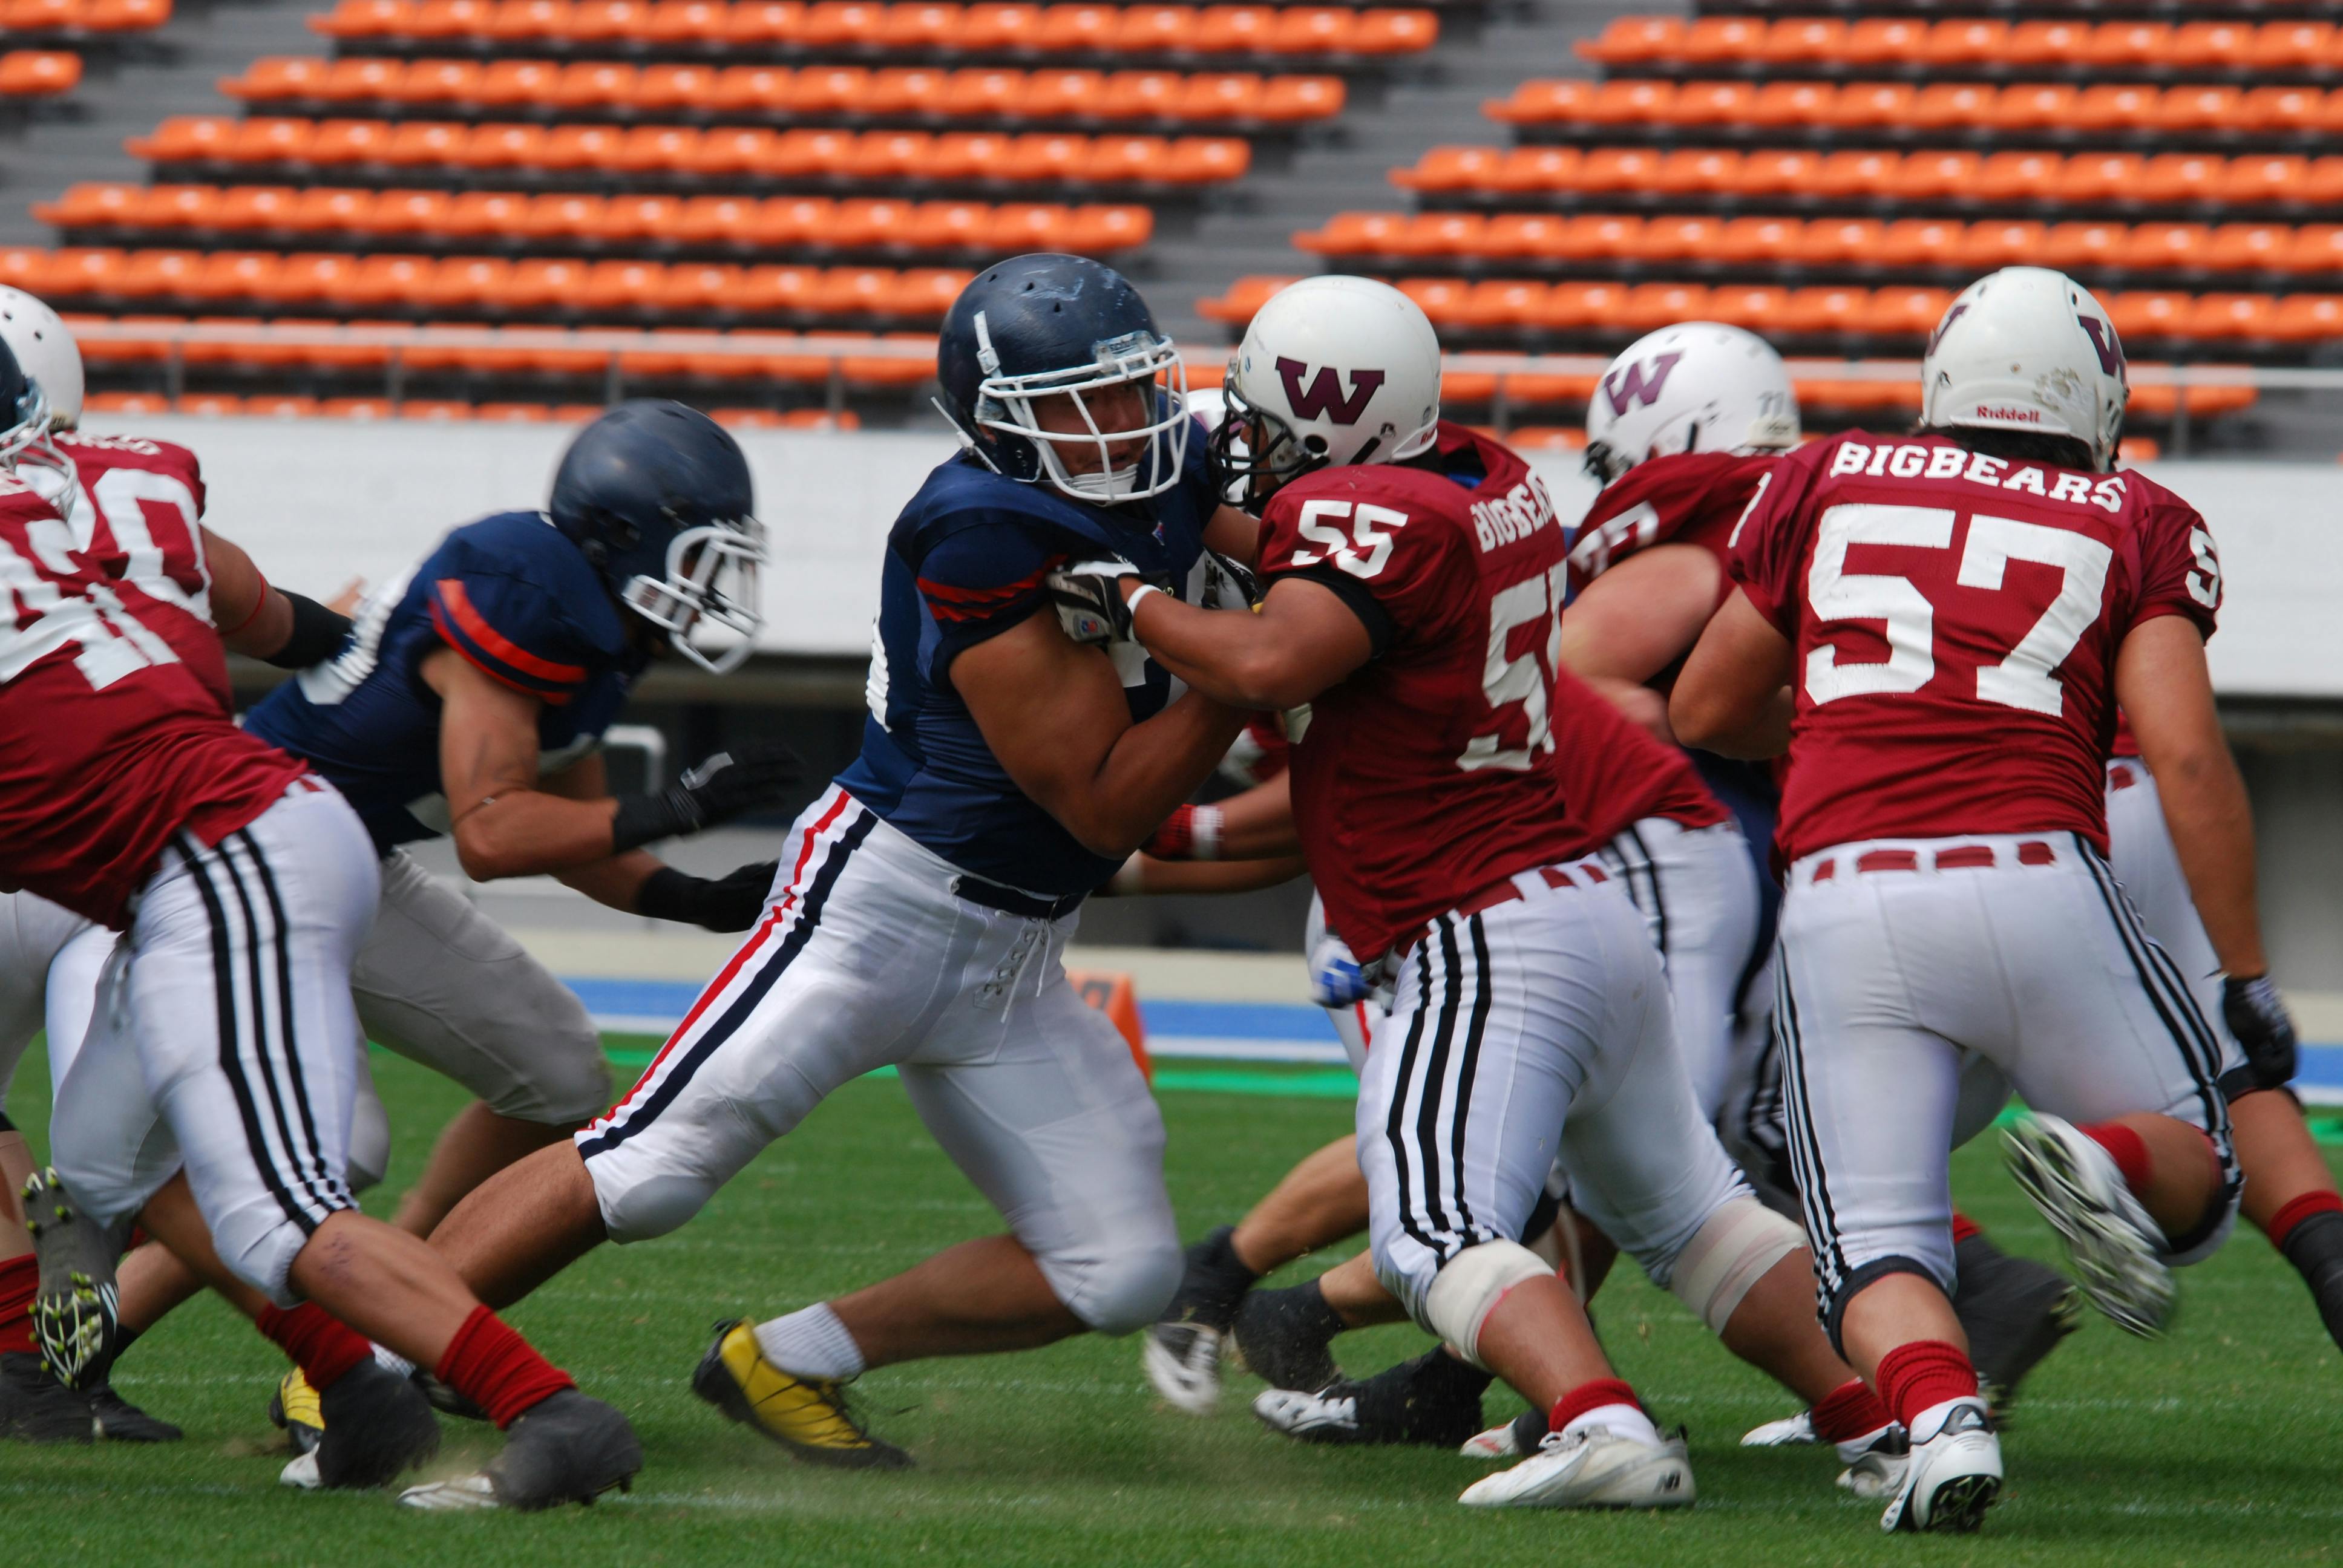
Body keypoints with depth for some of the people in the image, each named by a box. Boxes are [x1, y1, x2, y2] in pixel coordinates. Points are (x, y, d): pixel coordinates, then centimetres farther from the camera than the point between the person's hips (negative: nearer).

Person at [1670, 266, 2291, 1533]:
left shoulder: (1830, 483, 19)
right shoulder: (2137, 526, 14)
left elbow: (1703, 713, 25)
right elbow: (2185, 753, 1)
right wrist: (2247, 978, 5)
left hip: (1842, 896, 1)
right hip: (2036, 884, -1)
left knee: (1876, 1252, 5)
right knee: (2195, 1179, 17)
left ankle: (1940, 1414, -29)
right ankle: (2107, 1161, -19)